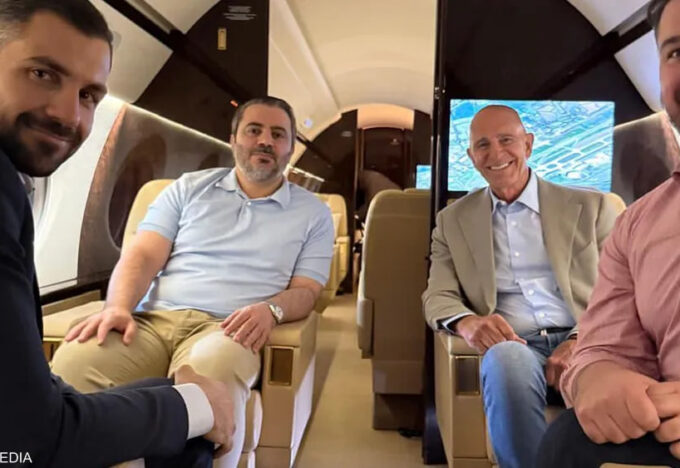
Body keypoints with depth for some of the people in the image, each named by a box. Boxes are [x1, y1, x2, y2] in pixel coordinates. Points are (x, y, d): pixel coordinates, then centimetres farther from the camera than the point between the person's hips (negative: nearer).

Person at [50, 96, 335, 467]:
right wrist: (118, 306, -11)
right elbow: (143, 255, 9)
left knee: (210, 373, -39)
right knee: (72, 362, -30)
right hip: (151, 319, 2)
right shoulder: (190, 187, 18)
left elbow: (306, 290, 9)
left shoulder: (313, 213, 15)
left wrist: (271, 309, -15)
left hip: (225, 328, -1)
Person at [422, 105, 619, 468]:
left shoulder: (590, 207, 12)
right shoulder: (453, 220, 16)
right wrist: (466, 322, -16)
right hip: (513, 345, 1)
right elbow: (438, 297, 9)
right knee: (506, 359, -35)